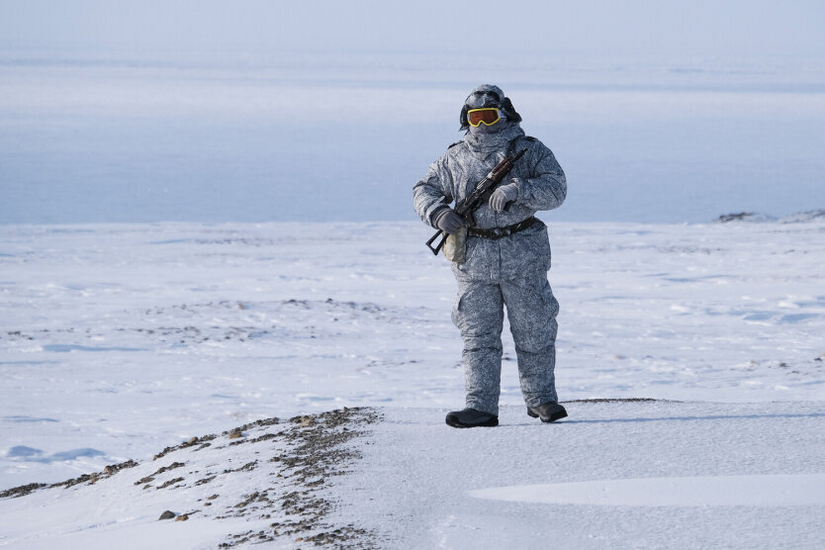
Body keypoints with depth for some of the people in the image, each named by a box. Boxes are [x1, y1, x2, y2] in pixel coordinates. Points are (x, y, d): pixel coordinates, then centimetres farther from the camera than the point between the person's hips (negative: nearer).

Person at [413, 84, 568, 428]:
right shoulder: (455, 159, 9)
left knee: (533, 331, 6)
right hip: (474, 259, 1)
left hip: (523, 256, -1)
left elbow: (556, 189, -9)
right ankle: (481, 408, -2)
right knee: (478, 335, -2)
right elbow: (424, 190, 14)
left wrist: (517, 190, -26)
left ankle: (541, 399, 20)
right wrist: (438, 212, -8)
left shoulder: (530, 151, 3)